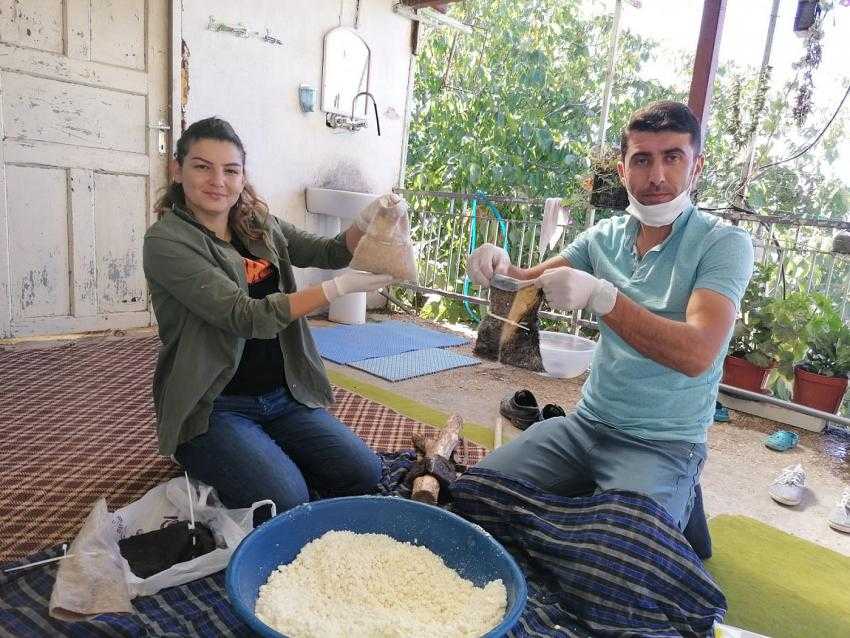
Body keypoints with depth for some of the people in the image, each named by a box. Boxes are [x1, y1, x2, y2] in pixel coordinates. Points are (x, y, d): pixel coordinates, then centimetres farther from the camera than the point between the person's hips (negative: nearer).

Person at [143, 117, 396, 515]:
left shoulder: (258, 225, 7)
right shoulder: (166, 241, -13)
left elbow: (329, 252, 3)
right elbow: (246, 317, -22)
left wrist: (364, 224, -19)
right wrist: (340, 287, -25)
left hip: (283, 395, 6)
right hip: (213, 406, -5)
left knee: (364, 475, -6)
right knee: (286, 501, -23)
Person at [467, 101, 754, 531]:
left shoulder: (724, 244, -11)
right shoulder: (606, 236, 5)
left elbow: (697, 354, -25)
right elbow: (528, 284, 7)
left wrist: (600, 296, -35)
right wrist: (498, 264, -17)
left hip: (664, 446, -4)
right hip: (586, 424, 5)